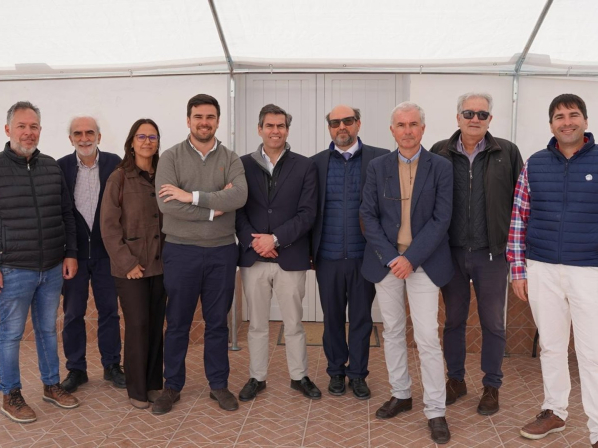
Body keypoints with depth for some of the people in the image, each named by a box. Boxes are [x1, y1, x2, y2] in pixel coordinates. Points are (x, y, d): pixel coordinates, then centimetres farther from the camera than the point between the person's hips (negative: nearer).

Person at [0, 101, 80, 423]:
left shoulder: (52, 167, 6)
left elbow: (66, 214, 12)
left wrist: (70, 253, 6)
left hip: (53, 269, 4)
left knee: (48, 329, 16)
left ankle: (51, 385, 30)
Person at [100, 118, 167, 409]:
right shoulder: (119, 178, -5)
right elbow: (108, 225, -8)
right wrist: (127, 262, -13)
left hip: (159, 264, 4)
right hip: (131, 266, -4)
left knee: (157, 325, 9)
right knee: (138, 325, -1)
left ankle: (154, 383, 22)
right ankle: (137, 390, 13)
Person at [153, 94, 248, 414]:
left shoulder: (230, 159, 3)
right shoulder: (171, 157, -1)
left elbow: (239, 197, -16)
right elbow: (166, 203, -16)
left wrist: (192, 196, -20)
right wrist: (214, 209, -14)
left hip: (222, 251, 2)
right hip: (181, 251, -1)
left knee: (217, 322, 12)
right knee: (177, 323, 10)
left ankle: (219, 384, 27)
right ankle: (172, 386, 26)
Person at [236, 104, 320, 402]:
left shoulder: (304, 166, 1)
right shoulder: (243, 165, 5)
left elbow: (307, 213, -6)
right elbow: (237, 210, 1)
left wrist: (276, 238, -16)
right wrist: (252, 241, -14)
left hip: (291, 258, -1)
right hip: (253, 258, 1)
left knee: (293, 323, 10)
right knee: (257, 324, 13)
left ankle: (299, 377, 28)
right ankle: (257, 377, 28)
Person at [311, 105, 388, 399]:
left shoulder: (379, 158, 0)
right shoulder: (317, 162, 5)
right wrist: (310, 250, 1)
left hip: (364, 256, -1)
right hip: (328, 257, 1)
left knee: (361, 318, 10)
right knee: (332, 317, 13)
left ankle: (358, 374, 25)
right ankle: (336, 372, 29)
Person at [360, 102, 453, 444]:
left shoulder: (441, 167, -2)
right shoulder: (377, 167, 4)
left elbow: (441, 219, -7)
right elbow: (369, 215, 1)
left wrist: (411, 258, -15)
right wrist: (390, 257, -10)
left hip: (423, 262, -2)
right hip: (386, 261, 3)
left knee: (428, 338, -4)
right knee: (393, 332, 13)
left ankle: (436, 411, 9)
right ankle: (401, 395, 30)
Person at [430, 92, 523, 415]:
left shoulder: (507, 153, 0)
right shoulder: (439, 153, 1)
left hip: (491, 252, -1)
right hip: (451, 252, 1)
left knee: (493, 322, 9)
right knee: (453, 319, 13)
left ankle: (492, 386, 25)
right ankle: (456, 380, 30)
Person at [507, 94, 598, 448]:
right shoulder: (535, 165, 5)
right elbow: (519, 219, 7)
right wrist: (518, 270, 4)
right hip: (541, 271, 3)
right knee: (551, 346, 14)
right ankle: (554, 412, 31)